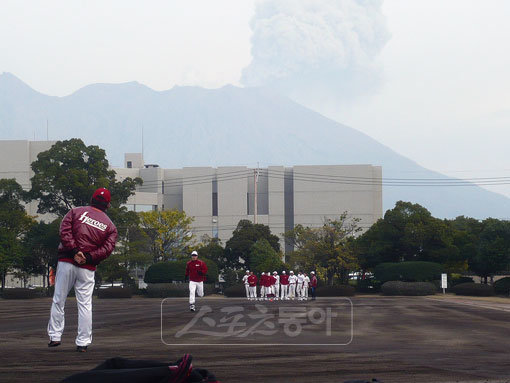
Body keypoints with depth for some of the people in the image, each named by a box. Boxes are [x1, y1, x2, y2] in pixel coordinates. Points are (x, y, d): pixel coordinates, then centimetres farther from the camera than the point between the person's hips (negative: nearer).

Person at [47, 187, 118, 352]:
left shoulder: (76, 212, 8)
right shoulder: (110, 225, 11)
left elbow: (65, 231, -6)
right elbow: (108, 248, -3)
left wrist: (74, 251, -11)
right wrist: (88, 257, -8)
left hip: (66, 262, -1)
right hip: (88, 268, 1)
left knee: (58, 300, 7)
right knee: (85, 305, 4)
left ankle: (55, 336, 5)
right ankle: (83, 342, 1)